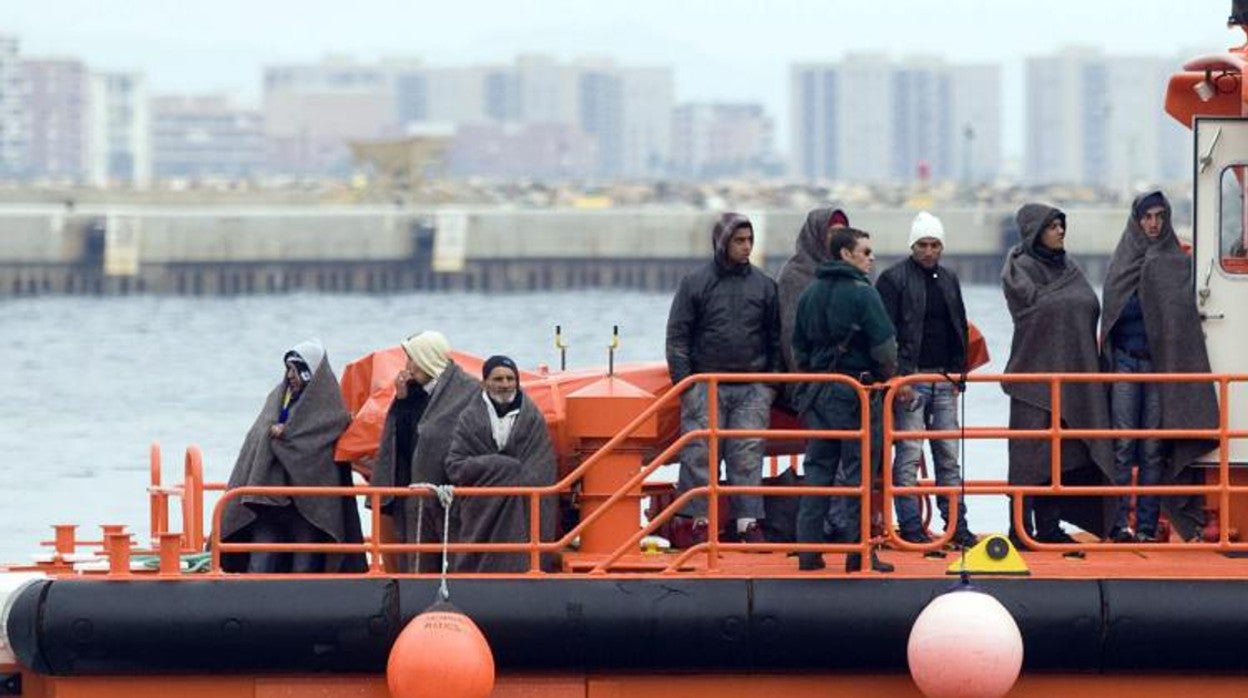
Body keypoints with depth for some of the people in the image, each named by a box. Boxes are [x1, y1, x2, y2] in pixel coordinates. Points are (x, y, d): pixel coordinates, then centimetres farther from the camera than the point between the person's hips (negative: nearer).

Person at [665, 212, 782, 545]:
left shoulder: (763, 285, 10)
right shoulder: (695, 284, 2)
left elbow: (775, 338, 14)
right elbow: (677, 336, 2)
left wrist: (772, 383, 8)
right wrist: (683, 382, -5)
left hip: (752, 389, 2)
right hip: (706, 385, -2)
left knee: (748, 456, -1)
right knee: (699, 454, -4)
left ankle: (749, 523, 1)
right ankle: (699, 521, 2)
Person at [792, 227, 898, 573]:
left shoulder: (810, 294, 11)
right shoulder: (862, 293, -11)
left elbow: (799, 347, 16)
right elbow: (885, 347, -14)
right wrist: (888, 376, 4)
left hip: (818, 391, 6)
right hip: (856, 389, -6)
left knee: (817, 468, 10)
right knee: (858, 471, -2)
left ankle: (808, 548, 8)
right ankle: (858, 552, -3)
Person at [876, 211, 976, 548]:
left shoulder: (949, 280, 15)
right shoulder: (893, 279, -5)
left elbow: (960, 329, 21)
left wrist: (958, 373, 12)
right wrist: (899, 377, -15)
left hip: (944, 380, 6)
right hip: (911, 378, -6)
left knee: (949, 456, 6)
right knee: (909, 455, -5)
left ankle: (956, 524, 8)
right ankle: (910, 526, -3)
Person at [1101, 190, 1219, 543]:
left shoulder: (1178, 262, 6)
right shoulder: (1123, 260, 10)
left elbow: (1183, 313, -1)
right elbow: (1112, 310, 9)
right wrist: (1108, 361, 1)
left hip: (1160, 362, 0)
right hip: (1125, 361, 1)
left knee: (1154, 447, -1)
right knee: (1123, 443, -7)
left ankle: (1147, 524, 1)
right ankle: (1119, 522, -11)